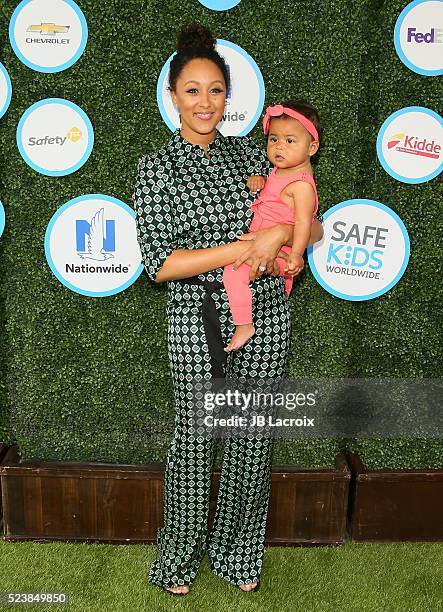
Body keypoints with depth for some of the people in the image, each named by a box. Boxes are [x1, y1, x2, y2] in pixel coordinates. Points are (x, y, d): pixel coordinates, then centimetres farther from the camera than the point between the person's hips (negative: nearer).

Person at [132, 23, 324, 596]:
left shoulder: (251, 153, 7)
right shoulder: (157, 167, -3)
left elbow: (314, 227, 11)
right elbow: (159, 263, -13)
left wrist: (280, 233, -12)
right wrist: (246, 247, -18)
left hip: (265, 317, 4)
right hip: (197, 321, -3)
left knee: (253, 438, 12)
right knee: (193, 440, 7)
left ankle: (238, 554, 33)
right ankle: (179, 558, 32)